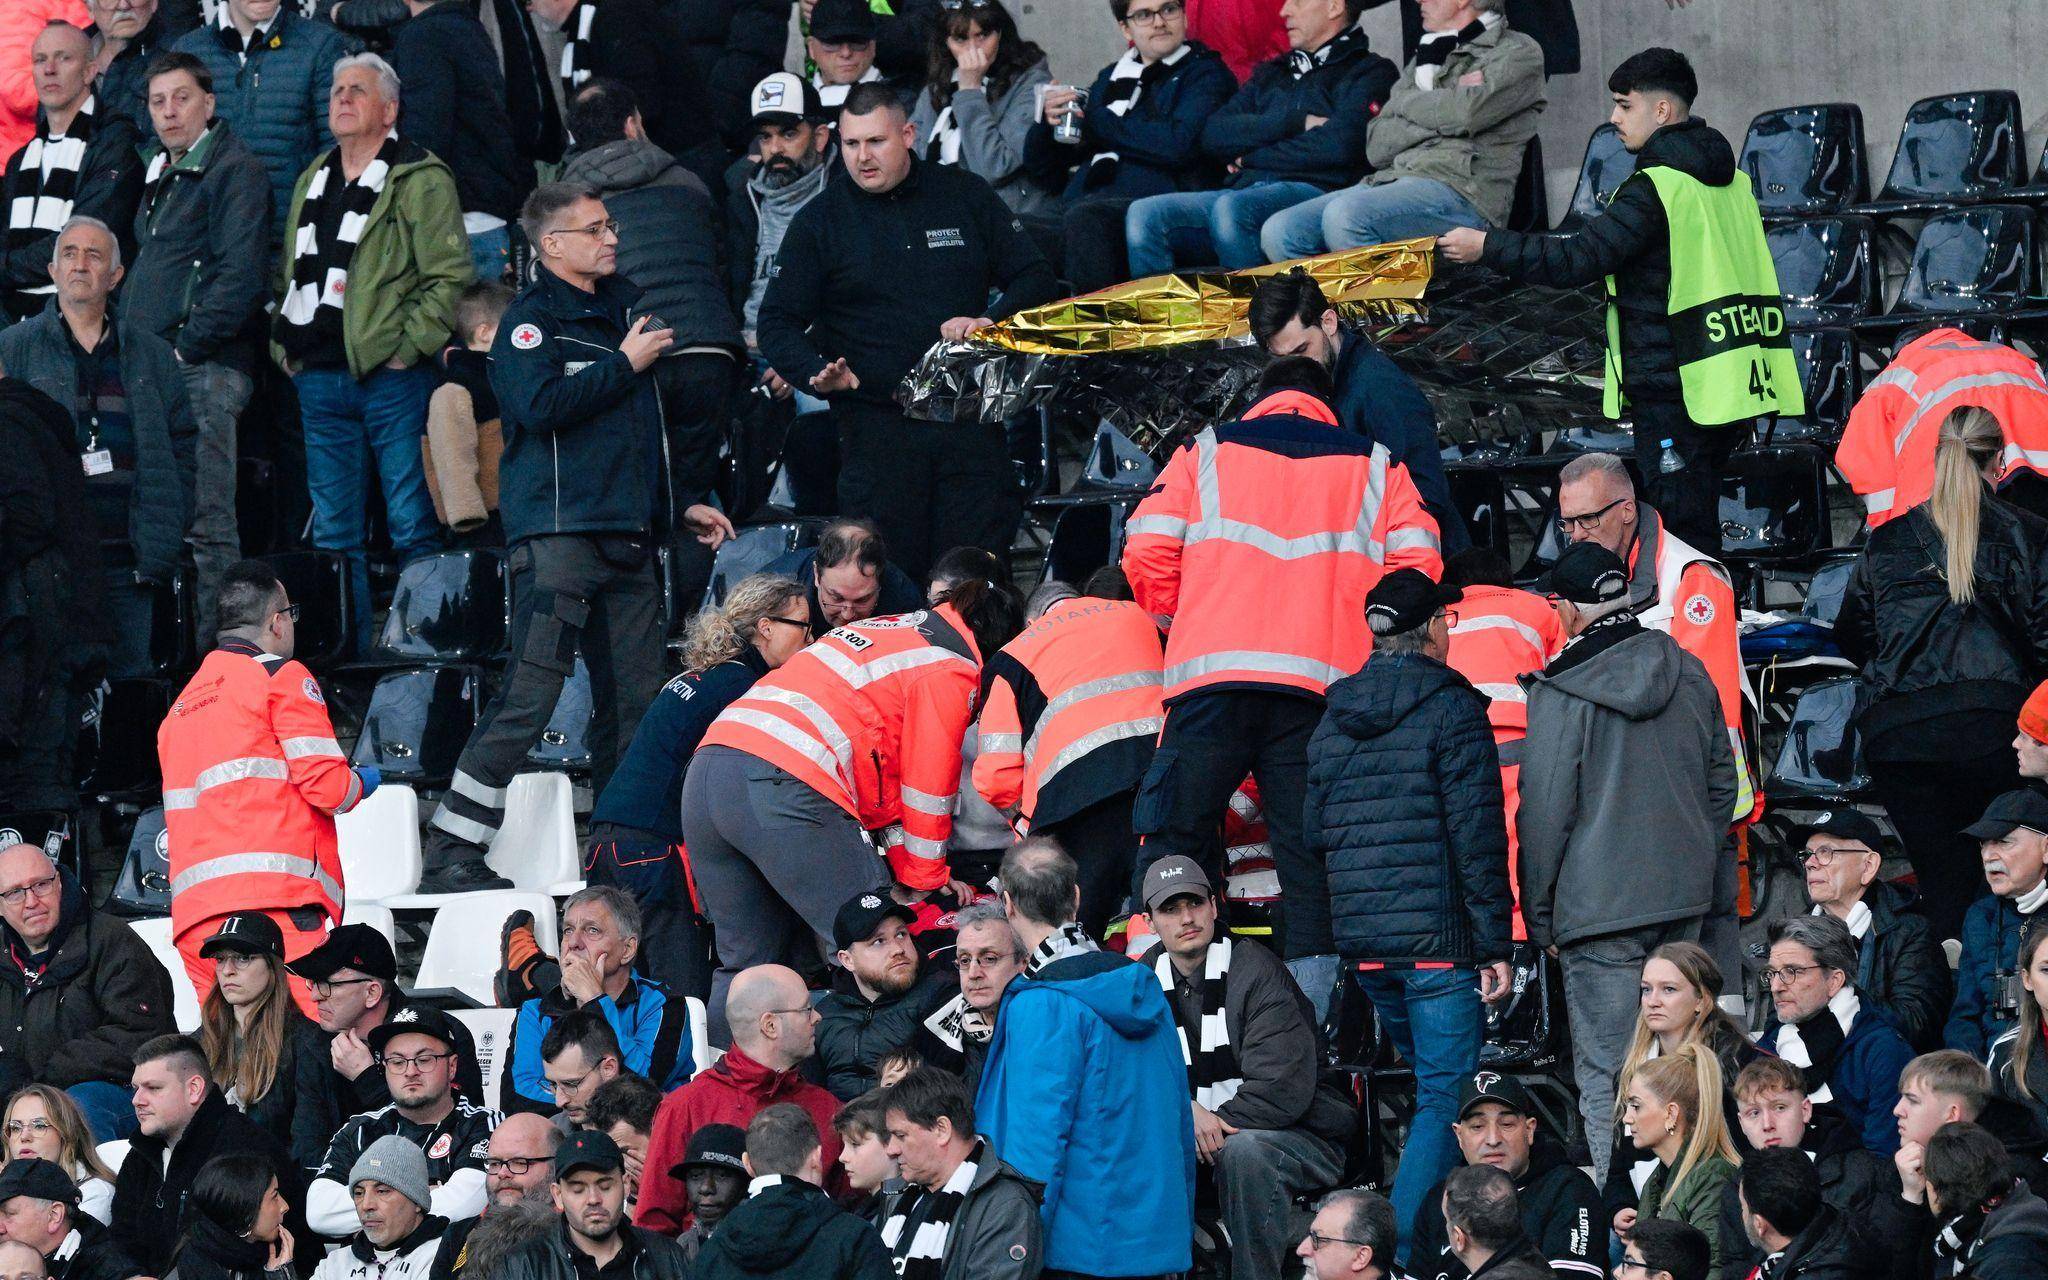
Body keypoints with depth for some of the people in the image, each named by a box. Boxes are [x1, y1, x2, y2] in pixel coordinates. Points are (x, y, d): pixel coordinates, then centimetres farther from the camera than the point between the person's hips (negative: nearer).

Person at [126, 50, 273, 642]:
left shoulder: (235, 171, -7)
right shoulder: (162, 173, 21)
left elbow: (240, 275, -16)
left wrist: (190, 345, -17)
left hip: (203, 369, -9)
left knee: (205, 520, -10)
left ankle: (209, 647, -11)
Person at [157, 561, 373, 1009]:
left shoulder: (182, 706, 26)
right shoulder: (280, 677, 3)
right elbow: (328, 785, -5)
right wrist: (361, 783, 17)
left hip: (193, 914, 7)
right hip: (276, 900, -7)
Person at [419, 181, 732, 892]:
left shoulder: (624, 308, 23)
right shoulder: (532, 320, -3)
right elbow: (540, 405, -21)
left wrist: (682, 505, 28)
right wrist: (624, 364, -10)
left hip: (628, 533, 8)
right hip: (557, 531, -8)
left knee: (634, 700, 5)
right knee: (531, 693, -15)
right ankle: (451, 851, -13)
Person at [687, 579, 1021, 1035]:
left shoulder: (889, 631, 31)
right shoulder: (951, 670, 5)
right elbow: (928, 786, 7)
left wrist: (909, 866, 30)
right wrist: (922, 881, 20)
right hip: (784, 789, -9)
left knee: (745, 962, 16)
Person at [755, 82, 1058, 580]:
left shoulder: (965, 196, 9)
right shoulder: (818, 222, 7)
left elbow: (1035, 280, 12)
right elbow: (778, 324, 6)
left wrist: (992, 322, -9)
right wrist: (817, 374, -14)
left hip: (970, 422, 1)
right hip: (876, 423, -1)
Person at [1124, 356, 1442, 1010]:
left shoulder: (1206, 453, 16)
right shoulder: (1376, 468, 18)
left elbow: (1146, 553, 7)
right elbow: (1417, 565, 6)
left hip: (1214, 670, -1)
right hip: (1324, 686, 1)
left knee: (1174, 835, 3)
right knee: (1310, 858, 2)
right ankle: (1309, 1019, -6)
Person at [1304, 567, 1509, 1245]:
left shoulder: (1333, 719, 13)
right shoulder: (1450, 708, -7)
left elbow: (1314, 834, 18)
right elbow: (1478, 834, -12)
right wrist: (1494, 945, -10)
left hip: (1362, 940, 7)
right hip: (1436, 936, -7)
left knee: (1433, 1083, 22)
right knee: (1446, 1099, -5)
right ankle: (1403, 1248, -15)